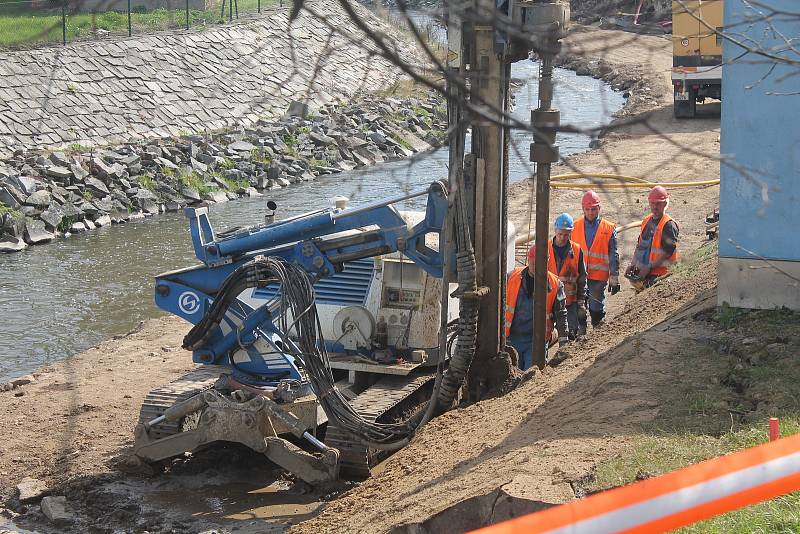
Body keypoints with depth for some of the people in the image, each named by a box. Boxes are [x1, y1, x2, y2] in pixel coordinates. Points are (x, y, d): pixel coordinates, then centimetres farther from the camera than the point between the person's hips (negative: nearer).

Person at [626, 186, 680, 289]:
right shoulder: (646, 221, 15)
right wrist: (633, 264, 8)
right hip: (642, 273, 8)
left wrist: (649, 268, -18)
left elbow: (667, 253, -16)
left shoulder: (669, 225, -10)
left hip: (658, 275, -8)